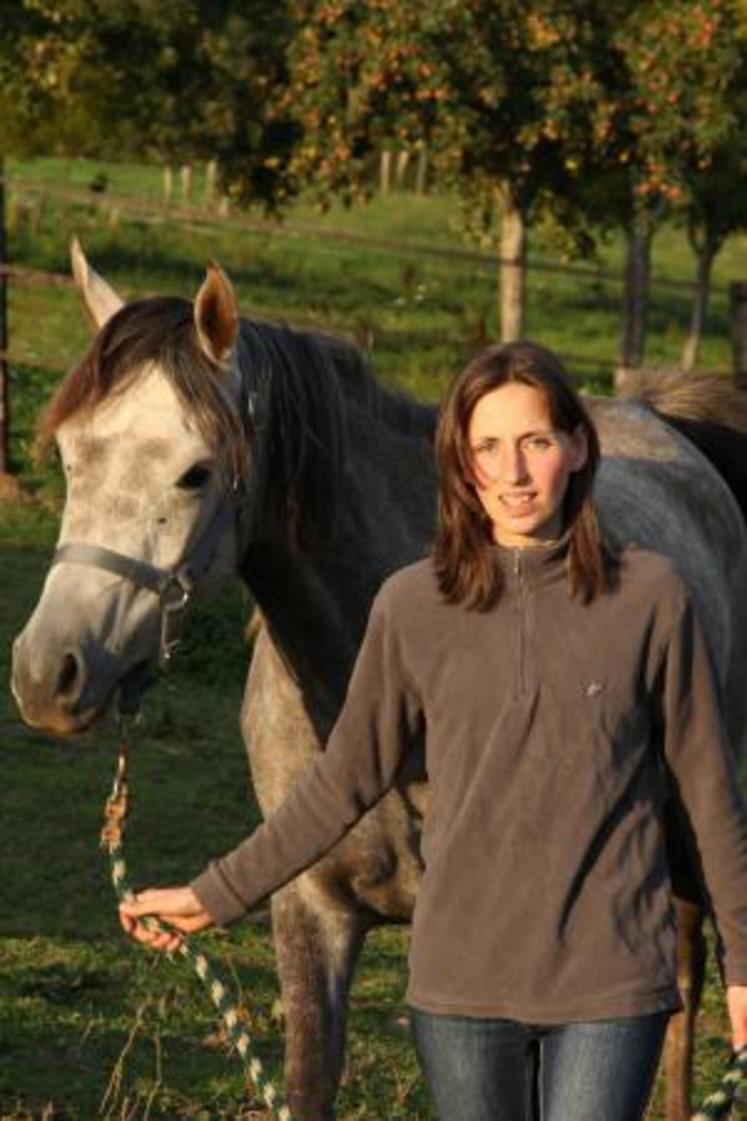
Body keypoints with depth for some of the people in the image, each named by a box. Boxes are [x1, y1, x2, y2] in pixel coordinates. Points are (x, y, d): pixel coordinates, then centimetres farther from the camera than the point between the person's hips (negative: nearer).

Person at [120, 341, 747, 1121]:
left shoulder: (648, 597, -3)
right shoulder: (413, 607, -1)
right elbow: (344, 783, 9)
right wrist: (216, 896, 10)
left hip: (611, 979, -2)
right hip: (462, 977, 2)